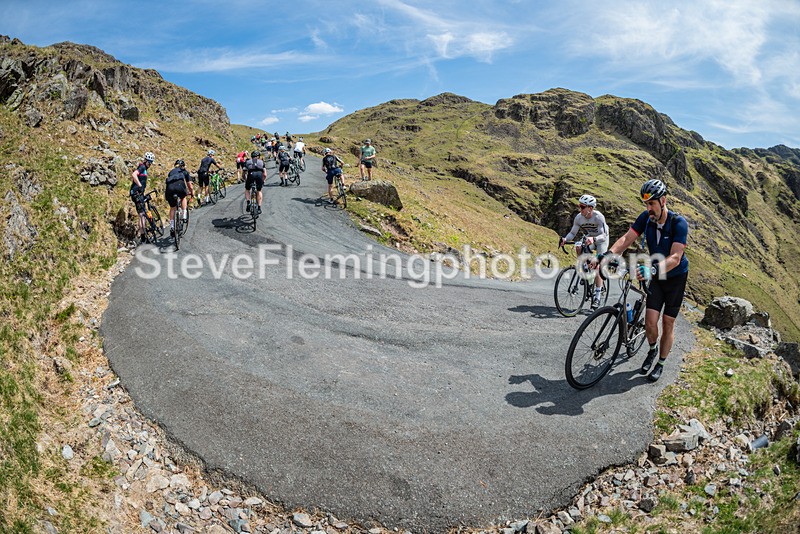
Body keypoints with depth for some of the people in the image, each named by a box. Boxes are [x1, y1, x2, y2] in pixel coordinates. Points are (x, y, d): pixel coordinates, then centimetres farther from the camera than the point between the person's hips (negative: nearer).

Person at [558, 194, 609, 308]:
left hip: (601, 240, -5)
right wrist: (565, 239, -34)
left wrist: (593, 239, -56)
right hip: (589, 239, 5)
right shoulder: (579, 217, -18)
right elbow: (573, 233, -13)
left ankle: (597, 297, -14)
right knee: (578, 247, -28)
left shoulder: (599, 217, -30)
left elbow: (603, 235, -35)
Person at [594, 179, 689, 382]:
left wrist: (652, 269, -53)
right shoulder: (646, 217, -12)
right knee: (650, 322, -5)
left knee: (668, 323, 5)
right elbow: (627, 238, -19)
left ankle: (660, 364, 24)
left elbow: (675, 258, -35)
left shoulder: (679, 223, -26)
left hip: (676, 277, -3)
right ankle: (652, 349, 27)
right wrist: (608, 254, -38)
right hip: (657, 276, 3)